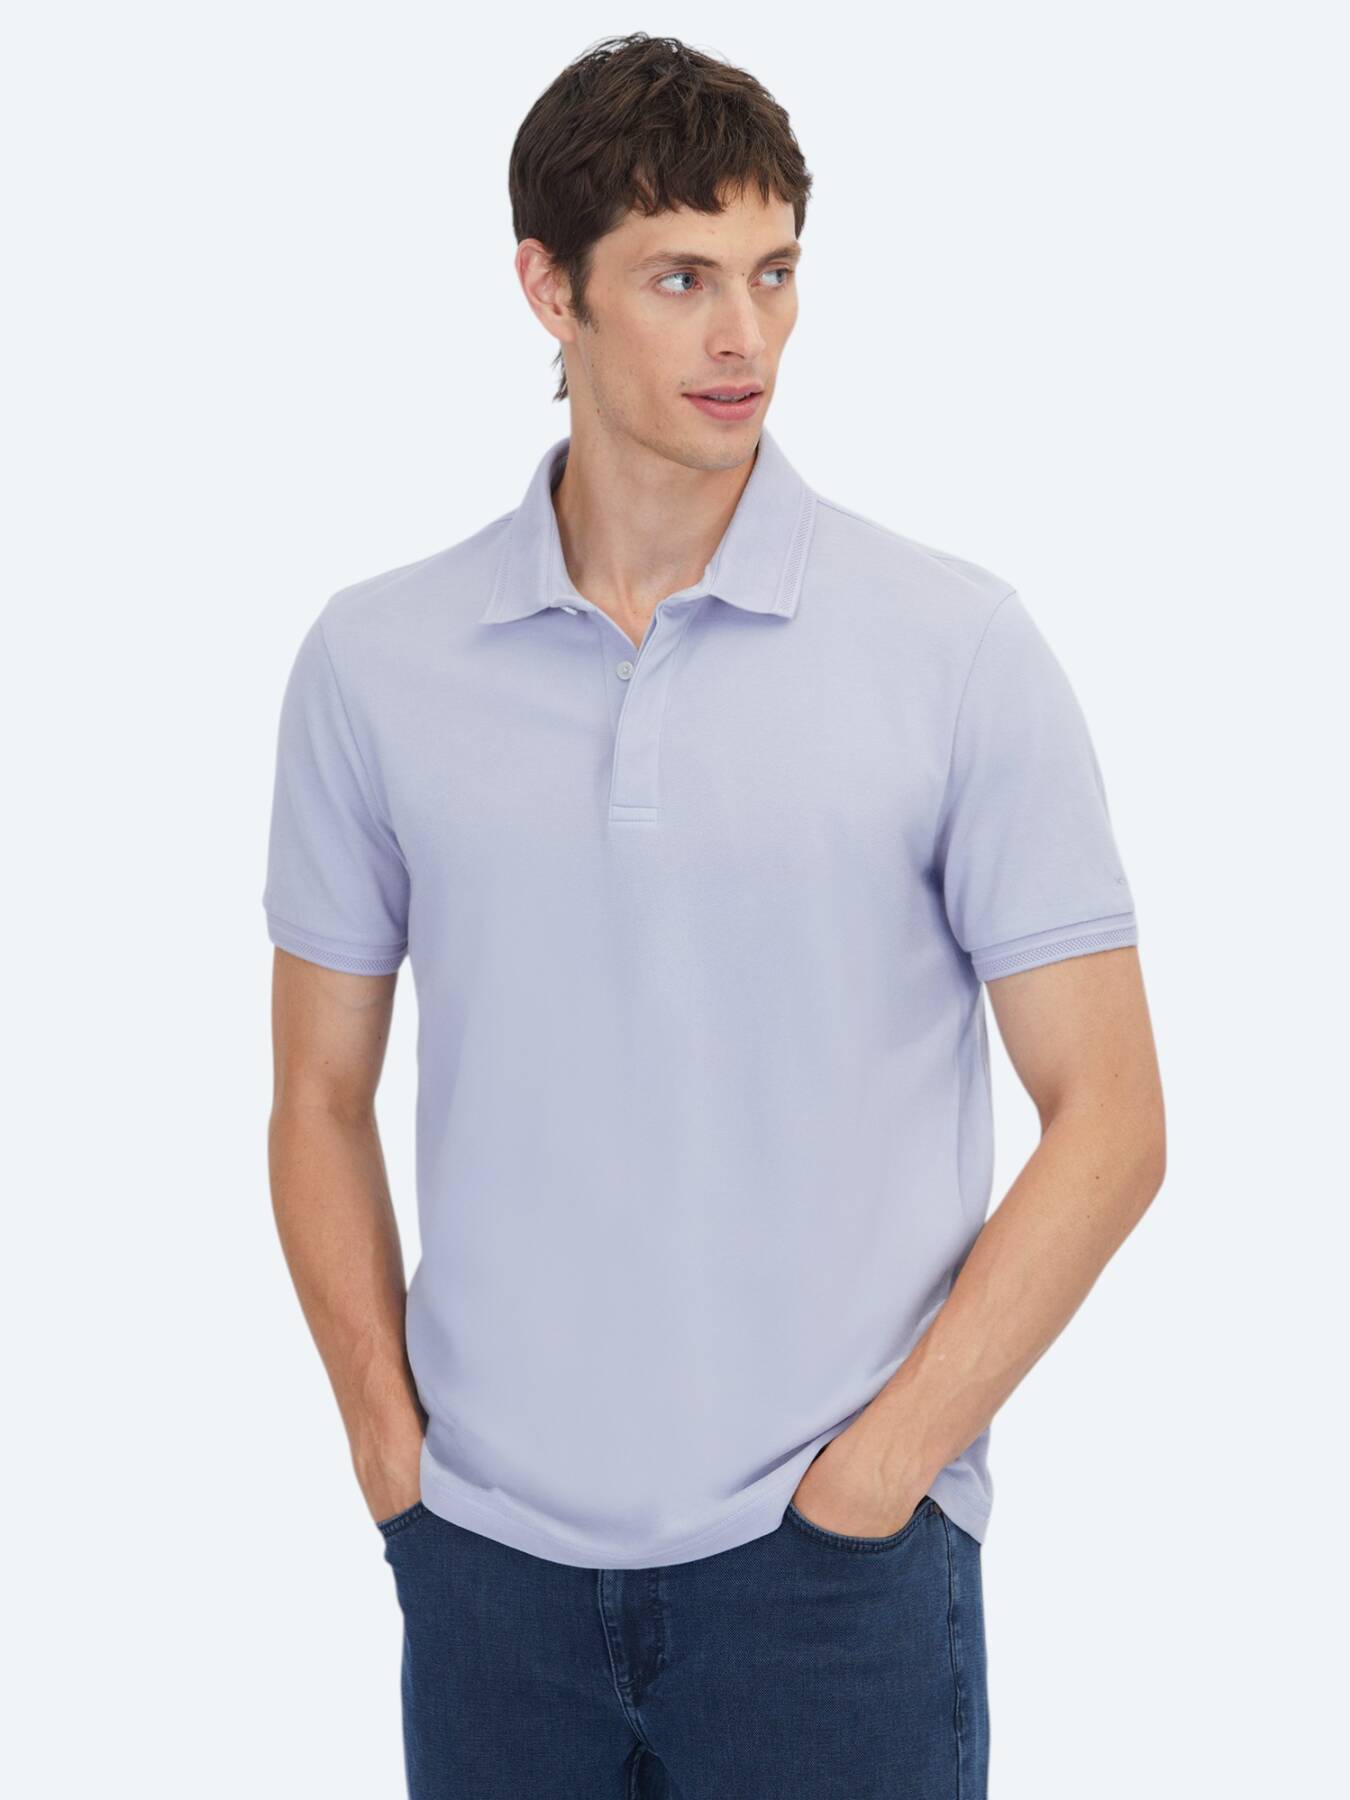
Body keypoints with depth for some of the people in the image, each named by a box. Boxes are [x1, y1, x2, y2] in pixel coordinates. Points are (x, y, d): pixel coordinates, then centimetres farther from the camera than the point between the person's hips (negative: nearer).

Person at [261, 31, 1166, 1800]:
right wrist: (390, 1440, 0)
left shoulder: (957, 644, -5)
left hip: (829, 1569, -2)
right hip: (488, 1563, 2)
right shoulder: (376, 659, 2)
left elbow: (1107, 1120, -4)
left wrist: (874, 1467, -9)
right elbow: (322, 1096, 9)